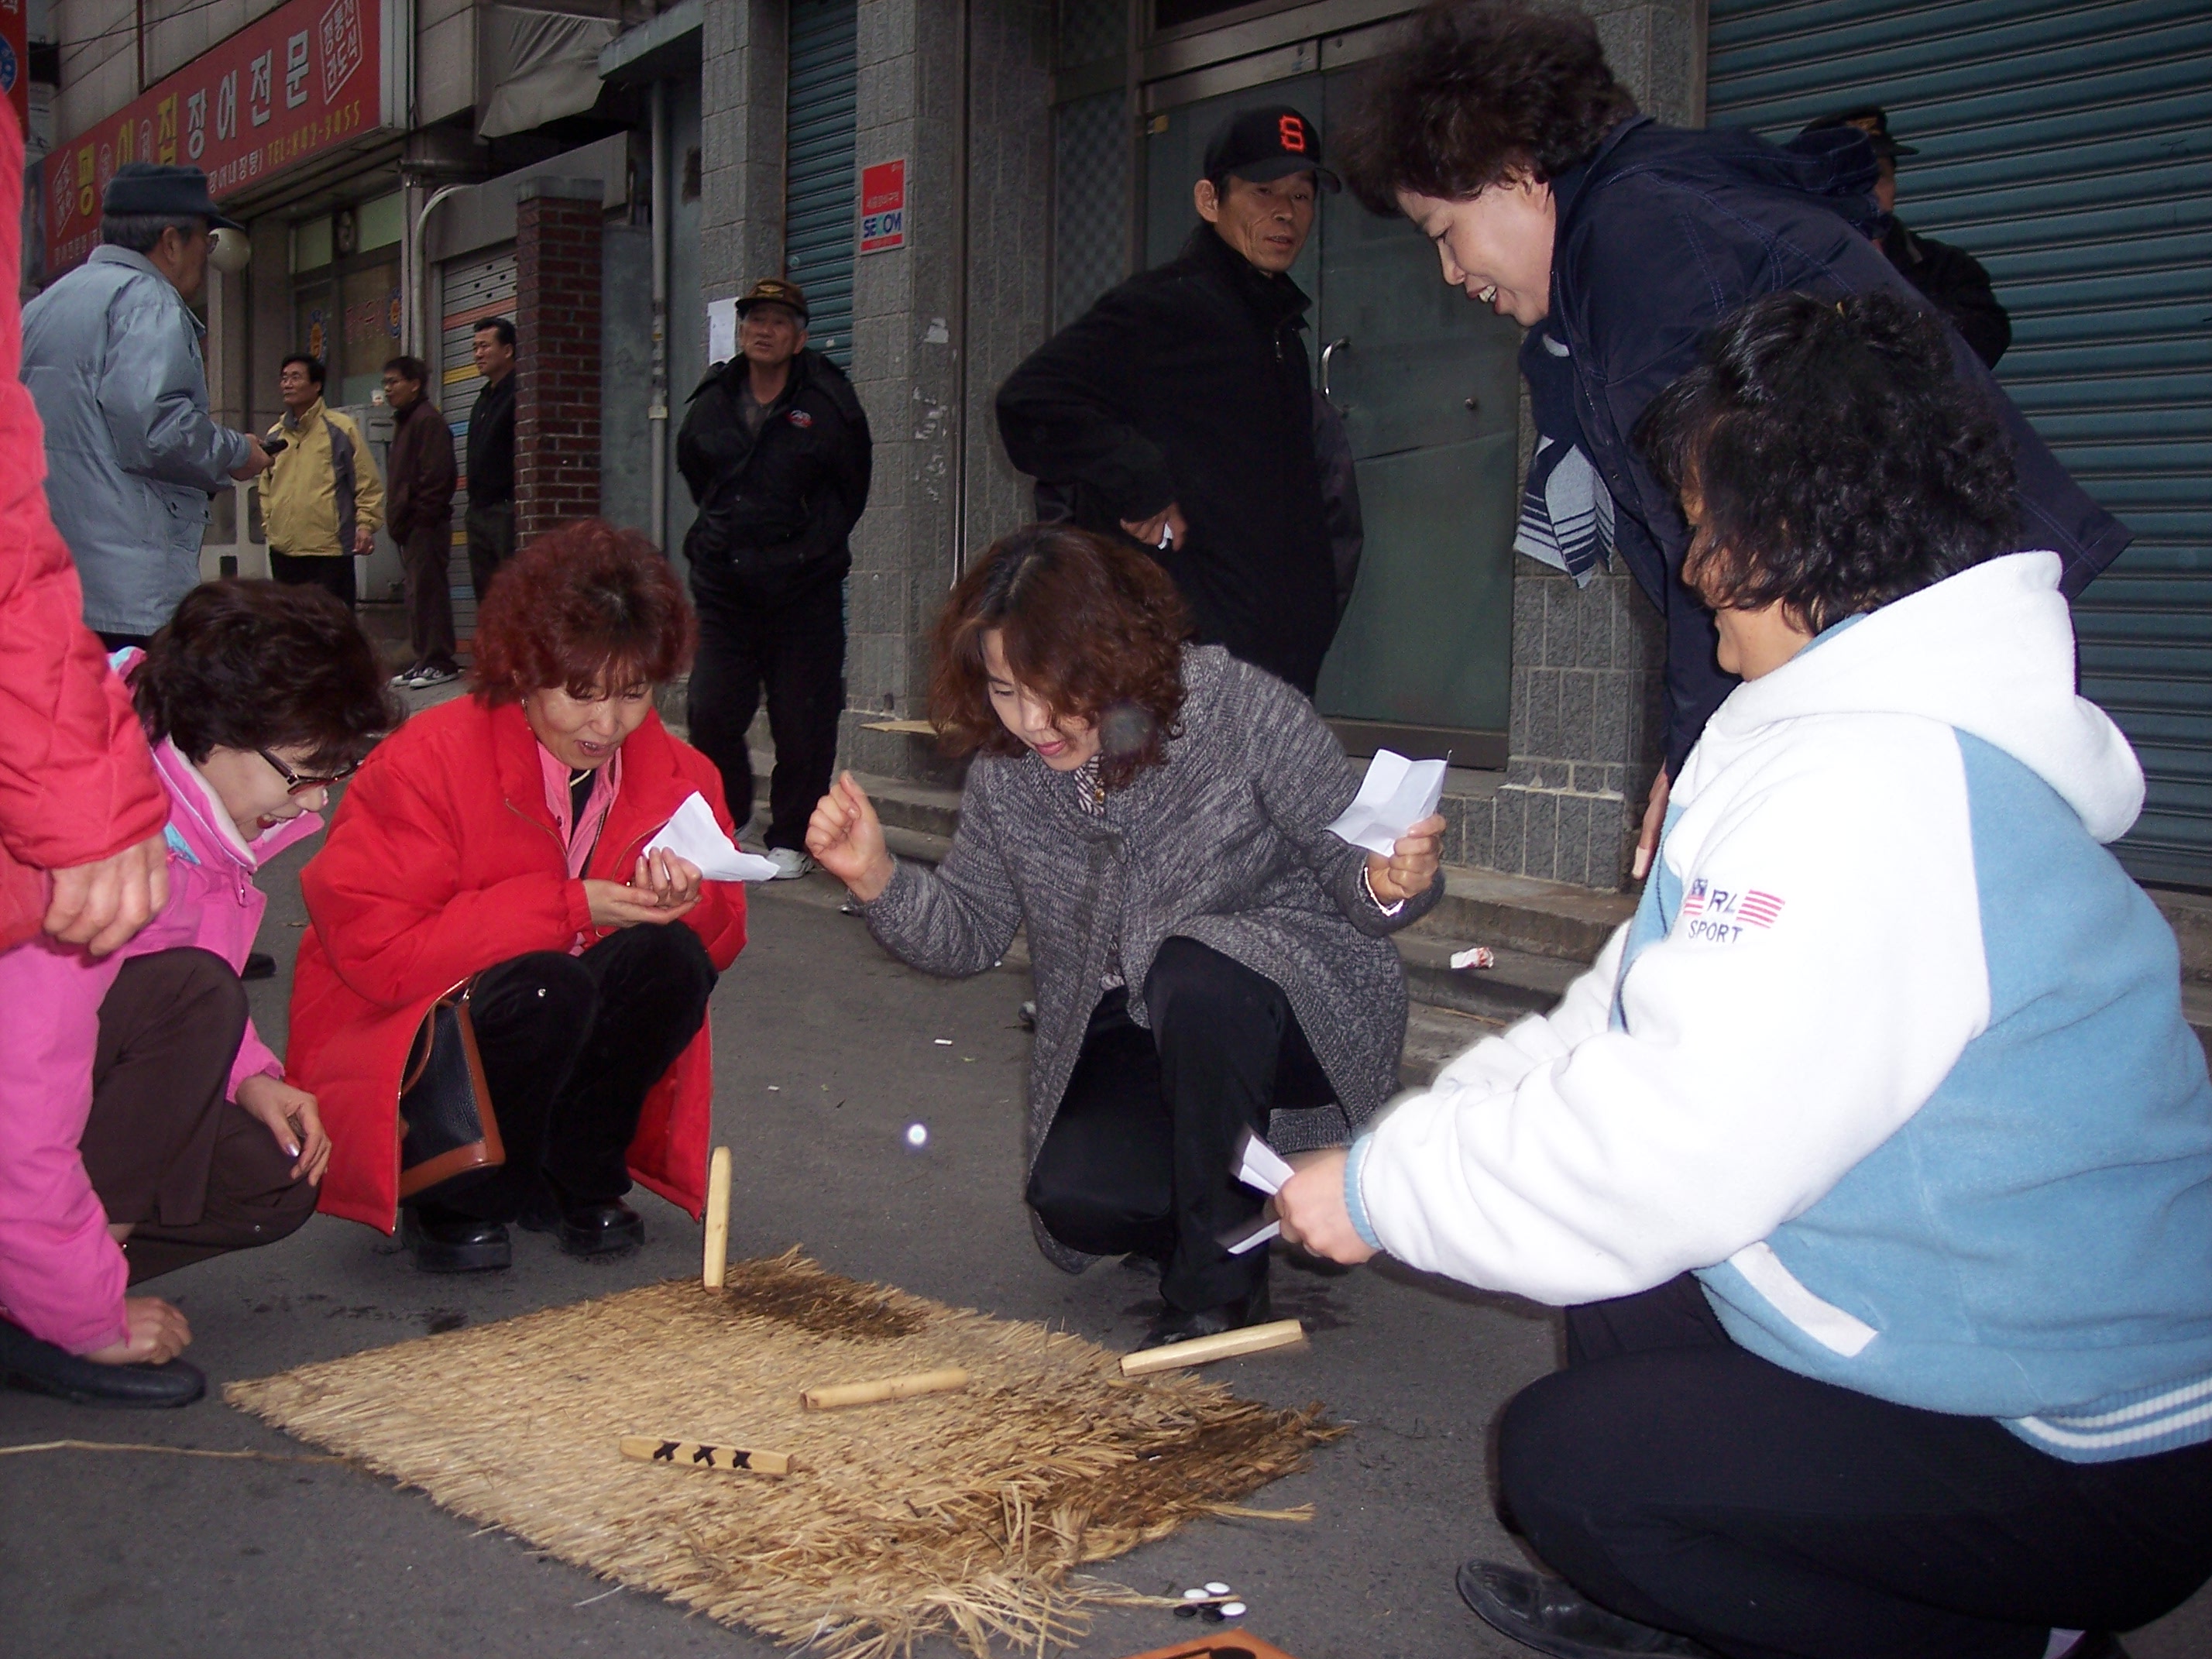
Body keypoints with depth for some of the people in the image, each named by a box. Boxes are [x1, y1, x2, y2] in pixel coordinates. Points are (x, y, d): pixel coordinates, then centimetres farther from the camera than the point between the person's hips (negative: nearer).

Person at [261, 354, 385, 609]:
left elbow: (369, 483, -2)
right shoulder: (274, 436, 14)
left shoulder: (341, 429, 0)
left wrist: (366, 524, -12)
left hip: (330, 550, -5)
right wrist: (268, 522, 14)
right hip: (283, 550, 5)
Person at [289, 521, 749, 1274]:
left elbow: (721, 940, 1)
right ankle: (456, 1200, -8)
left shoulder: (676, 774, -4)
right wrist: (569, 907, -28)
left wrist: (689, 904, -25)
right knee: (546, 987, -34)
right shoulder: (428, 761, -18)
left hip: (569, 1049, 5)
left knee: (669, 955, -23)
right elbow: (375, 950, -25)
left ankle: (578, 1179, -3)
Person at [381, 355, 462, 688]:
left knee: (426, 590, -10)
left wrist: (419, 516, -19)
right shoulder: (404, 421, 22)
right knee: (418, 592, 11)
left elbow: (435, 476, -18)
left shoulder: (427, 420, -10)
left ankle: (439, 662, -8)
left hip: (424, 523, -10)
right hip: (410, 525, 10)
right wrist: (396, 517, 17)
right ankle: (420, 660, 15)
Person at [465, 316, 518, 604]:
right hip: (479, 512, 10)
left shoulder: (517, 395, -9)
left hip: (506, 511, -10)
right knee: (485, 598, 11)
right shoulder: (484, 398, 20)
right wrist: (474, 505, 18)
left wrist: (515, 504, -19)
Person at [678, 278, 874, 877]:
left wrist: (813, 546, 8)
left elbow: (851, 490, 7)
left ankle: (791, 839, 13)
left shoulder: (828, 403, -5)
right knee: (709, 712, 1)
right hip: (723, 584, 4)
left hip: (803, 587, -3)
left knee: (801, 724, 0)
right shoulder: (712, 402, 6)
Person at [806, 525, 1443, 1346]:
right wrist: (875, 876, -14)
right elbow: (970, 933, 5)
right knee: (1074, 1200, -20)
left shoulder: (1243, 710, -20)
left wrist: (1391, 884, -38)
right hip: (1125, 1036, 4)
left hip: (1300, 1004, -4)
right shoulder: (1004, 773, -5)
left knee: (1193, 971, -36)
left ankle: (1220, 1280, -16)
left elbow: (1350, 869, -14)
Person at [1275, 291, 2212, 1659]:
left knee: (1569, 1457, -9)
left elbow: (1673, 1144, -29)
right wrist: (1415, 1138, 3)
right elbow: (1652, 1027, 9)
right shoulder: (1859, 724, 6)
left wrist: (1382, 1192, -14)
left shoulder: (1875, 788, -28)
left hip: (2095, 1454, -10)